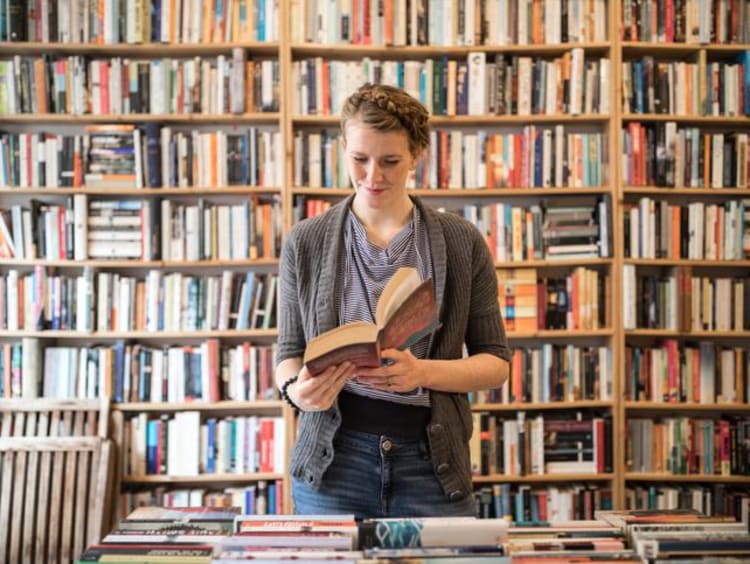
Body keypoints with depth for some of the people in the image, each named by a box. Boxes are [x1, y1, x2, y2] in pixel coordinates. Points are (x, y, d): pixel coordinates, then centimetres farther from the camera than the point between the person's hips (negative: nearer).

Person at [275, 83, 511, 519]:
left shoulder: (462, 243, 0)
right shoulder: (306, 243, 2)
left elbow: (496, 361, 2)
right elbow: (291, 350, 8)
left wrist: (424, 372, -17)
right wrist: (296, 389, -15)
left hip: (432, 464, 0)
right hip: (333, 461, 0)